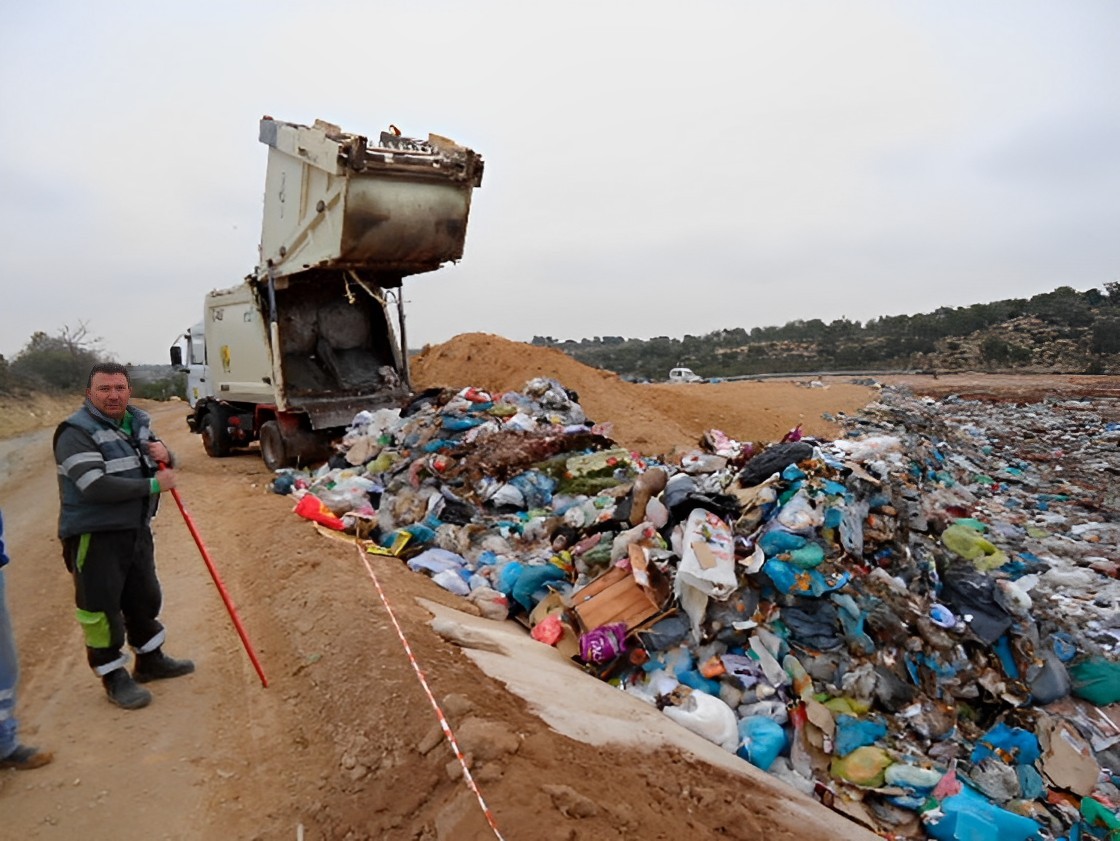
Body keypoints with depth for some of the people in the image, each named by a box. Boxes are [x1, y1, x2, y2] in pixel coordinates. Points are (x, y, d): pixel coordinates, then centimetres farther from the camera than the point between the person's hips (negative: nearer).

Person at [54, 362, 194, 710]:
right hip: (94, 536, -8)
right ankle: (114, 677, 18)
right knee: (101, 608, 2)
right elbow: (96, 486, -27)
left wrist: (164, 455, -7)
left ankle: (150, 660, 37)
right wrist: (152, 486, -21)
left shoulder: (137, 422, 7)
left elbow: (164, 464, 17)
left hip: (136, 529, 8)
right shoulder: (76, 432, -17)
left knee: (145, 599, 19)